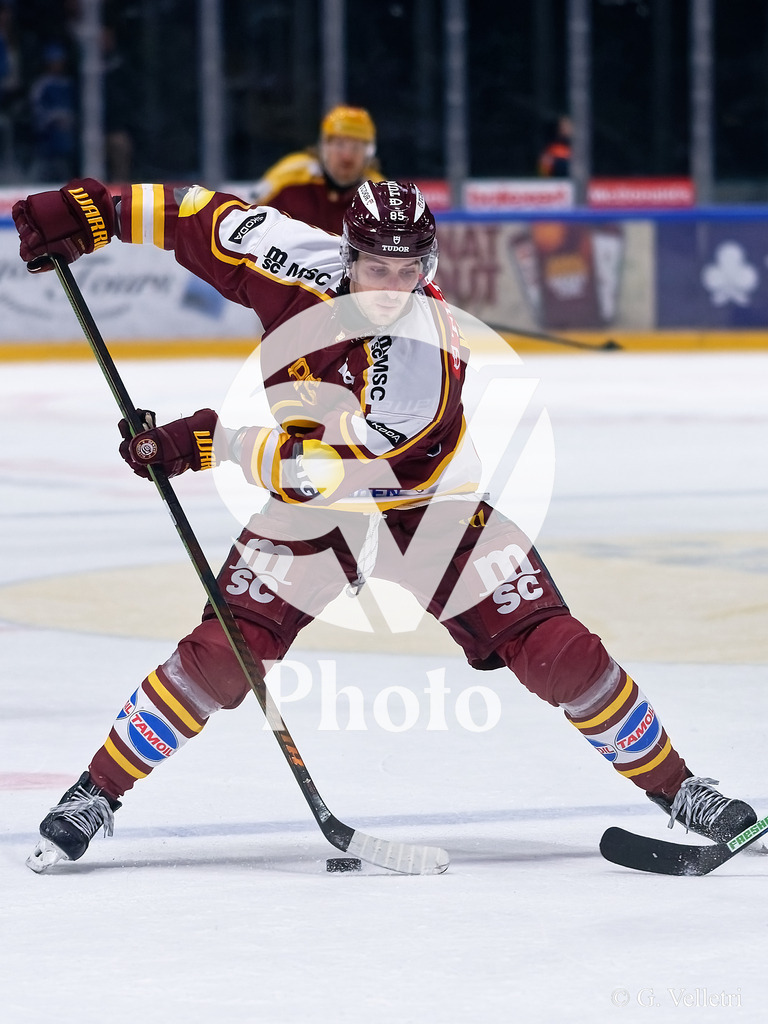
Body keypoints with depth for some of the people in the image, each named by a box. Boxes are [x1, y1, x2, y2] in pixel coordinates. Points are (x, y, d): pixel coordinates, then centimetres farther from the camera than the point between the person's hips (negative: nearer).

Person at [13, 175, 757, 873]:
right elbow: (210, 221, -5)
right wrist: (94, 209, -12)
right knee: (220, 655, -15)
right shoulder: (301, 264, -20)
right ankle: (95, 795, 0)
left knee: (557, 653, -10)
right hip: (311, 511, 2)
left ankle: (673, 786, 8)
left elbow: (341, 468, -35)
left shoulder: (430, 351, -32)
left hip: (433, 508, -2)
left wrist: (213, 444, -38)